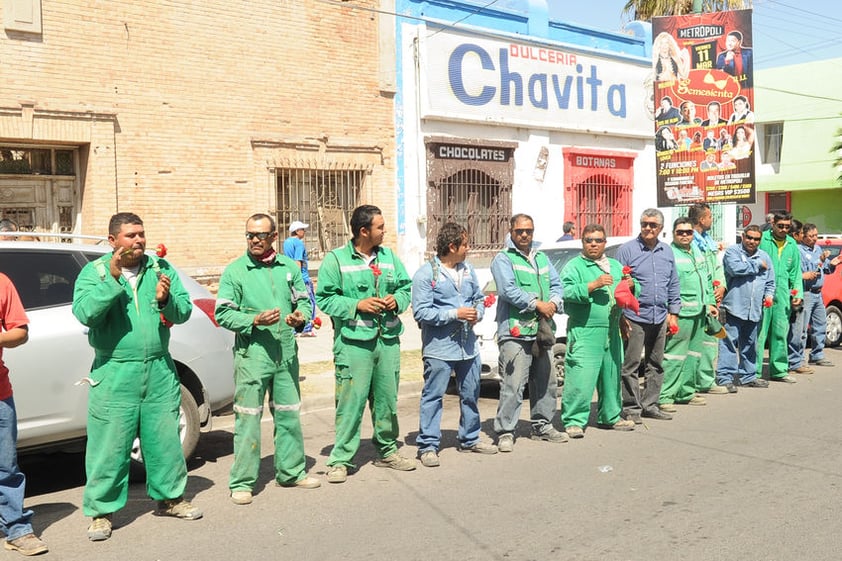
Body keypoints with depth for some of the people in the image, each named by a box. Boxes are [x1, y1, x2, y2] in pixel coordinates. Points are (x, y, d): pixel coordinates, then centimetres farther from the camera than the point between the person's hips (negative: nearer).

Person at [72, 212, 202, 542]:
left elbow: (184, 312, 4)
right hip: (114, 374, -3)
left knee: (165, 438, 12)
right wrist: (111, 279, -23)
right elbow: (84, 313, -15)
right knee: (109, 446, 1)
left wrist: (166, 300, -17)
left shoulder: (161, 268, 7)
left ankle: (170, 497, 29)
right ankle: (101, 511, 16)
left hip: (160, 370, 3)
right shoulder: (94, 271, 0)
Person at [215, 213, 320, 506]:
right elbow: (222, 314, -5)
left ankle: (291, 472, 28)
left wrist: (301, 316, -7)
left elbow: (304, 300, 15)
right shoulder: (234, 271, -2)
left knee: (289, 414, 13)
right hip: (252, 353, -4)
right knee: (248, 418, -2)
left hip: (286, 353, 4)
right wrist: (255, 320, -19)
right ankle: (241, 482, 9)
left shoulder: (289, 267, 9)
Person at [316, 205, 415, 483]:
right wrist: (356, 305, -15)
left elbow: (406, 286, 19)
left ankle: (387, 451, 30)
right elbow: (324, 298, -6)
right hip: (353, 342, -5)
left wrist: (397, 300, -2)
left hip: (388, 340, 5)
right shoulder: (335, 259, -4)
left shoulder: (389, 256, 12)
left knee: (387, 399, 14)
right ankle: (340, 460, 5)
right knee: (351, 401, -5)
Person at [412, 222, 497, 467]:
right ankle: (428, 445, 9)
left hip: (468, 346, 7)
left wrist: (477, 313, -5)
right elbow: (421, 312, -16)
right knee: (433, 396, -1)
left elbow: (479, 298, 18)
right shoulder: (426, 274, -11)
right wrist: (455, 314, -19)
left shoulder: (467, 270, 10)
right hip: (439, 348, -7)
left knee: (470, 395, 17)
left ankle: (470, 439, 33)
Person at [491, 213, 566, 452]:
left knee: (546, 382, 14)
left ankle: (542, 426, 28)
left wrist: (553, 302, -6)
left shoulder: (542, 258, 20)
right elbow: (508, 290, -14)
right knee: (513, 385, -11)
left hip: (541, 332, 7)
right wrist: (537, 304, -14)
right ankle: (505, 432, -4)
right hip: (515, 332, -7)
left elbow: (556, 284, 15)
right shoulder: (503, 259, -2)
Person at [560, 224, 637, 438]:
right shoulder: (574, 266, 1)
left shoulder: (616, 266, 20)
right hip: (584, 332, -6)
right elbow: (568, 292, -14)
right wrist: (594, 285, -22)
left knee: (612, 375, 15)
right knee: (580, 378, -11)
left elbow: (634, 291, 19)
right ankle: (574, 421, -4)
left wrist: (631, 285, -3)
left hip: (612, 332, 6)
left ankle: (611, 416, 29)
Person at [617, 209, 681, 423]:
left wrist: (673, 313, 13)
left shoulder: (667, 252, 13)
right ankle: (631, 407, 5)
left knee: (656, 365, 12)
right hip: (634, 318, -6)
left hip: (660, 318, 6)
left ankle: (650, 405, 22)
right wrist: (621, 316, -9)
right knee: (631, 365, -3)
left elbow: (674, 285, 19)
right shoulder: (627, 250, -4)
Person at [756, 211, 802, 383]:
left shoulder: (792, 245, 14)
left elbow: (796, 272, 18)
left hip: (783, 295, 6)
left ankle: (779, 370, 21)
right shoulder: (762, 240, -4)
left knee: (781, 333, 11)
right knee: (759, 333, -6)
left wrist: (798, 293, 7)